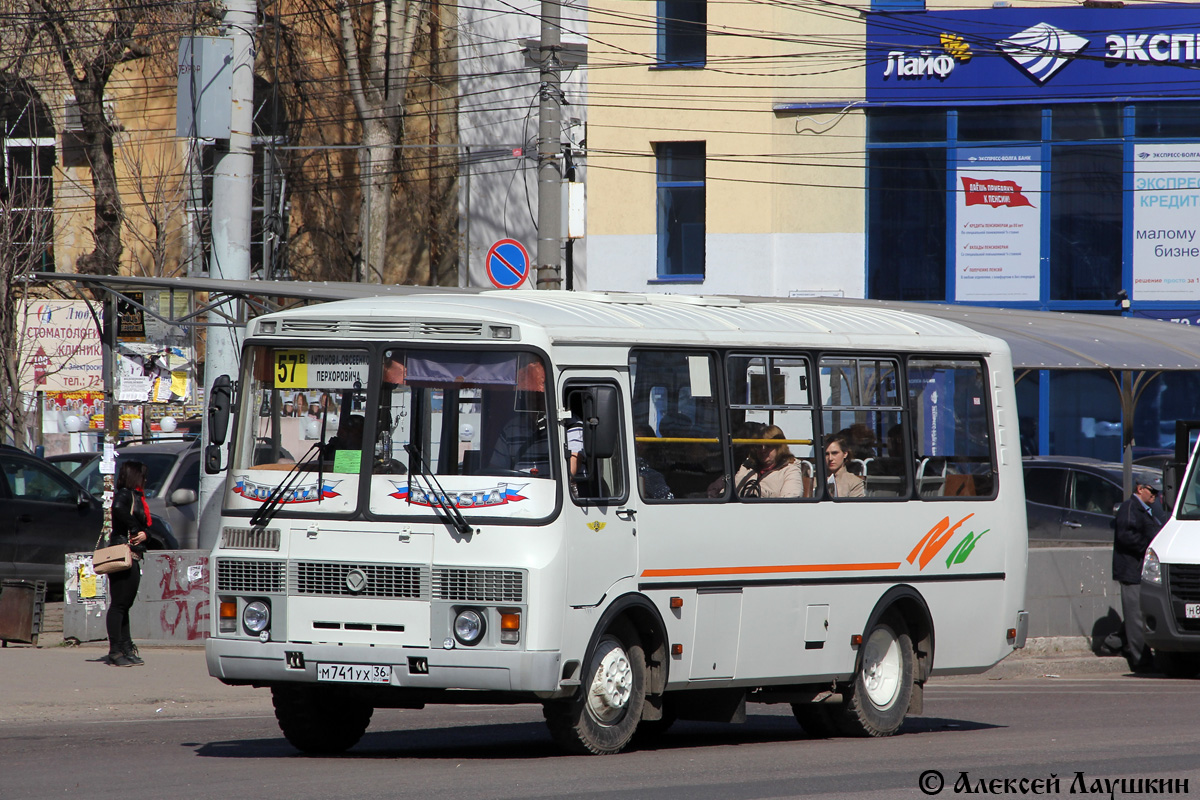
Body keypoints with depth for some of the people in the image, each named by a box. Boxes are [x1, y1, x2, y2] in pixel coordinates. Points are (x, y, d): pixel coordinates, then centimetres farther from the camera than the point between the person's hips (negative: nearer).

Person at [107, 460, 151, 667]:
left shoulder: (136, 497, 20)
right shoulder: (124, 495, -9)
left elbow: (147, 524, 18)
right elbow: (118, 509, -31)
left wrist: (145, 534, -5)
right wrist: (136, 530, -20)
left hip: (134, 557, 10)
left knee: (125, 605, 13)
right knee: (118, 605, -8)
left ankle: (126, 649, 17)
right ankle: (115, 652, -8)